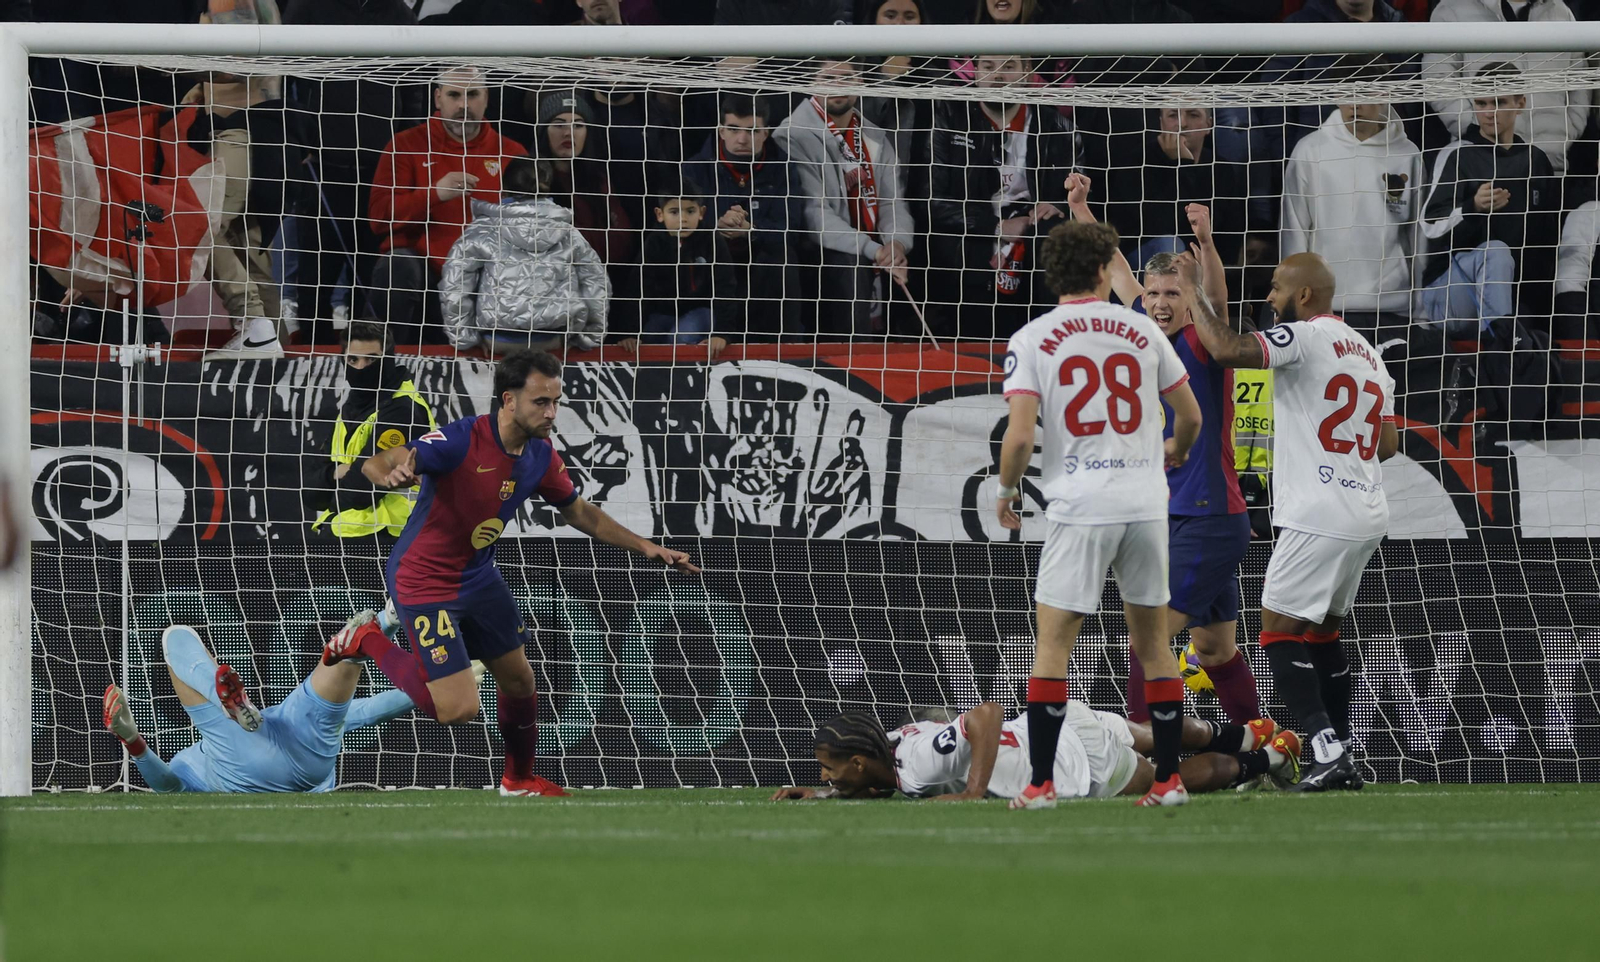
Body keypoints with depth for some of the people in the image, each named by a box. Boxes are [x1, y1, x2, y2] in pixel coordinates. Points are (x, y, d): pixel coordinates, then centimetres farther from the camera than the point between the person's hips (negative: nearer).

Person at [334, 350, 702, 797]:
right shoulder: (461, 440, -27)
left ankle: (520, 779, 43)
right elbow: (375, 465, -32)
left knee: (518, 680, 17)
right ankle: (367, 641, 8)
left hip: (478, 576, 7)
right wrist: (391, 473, -58)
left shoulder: (541, 457, -5)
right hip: (424, 582, -7)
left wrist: (645, 547, 8)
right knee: (457, 708, -12)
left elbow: (580, 513, 13)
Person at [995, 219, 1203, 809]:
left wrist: (1007, 491, 9)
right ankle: (1169, 778, 11)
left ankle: (1041, 783, -4)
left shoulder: (1031, 341, -2)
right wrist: (1177, 451, 36)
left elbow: (1019, 435, -10)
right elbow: (1190, 414, 13)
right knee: (1153, 644, 11)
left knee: (1052, 645, 1)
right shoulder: (1142, 330, 6)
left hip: (1079, 506, -3)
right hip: (1146, 504, 3)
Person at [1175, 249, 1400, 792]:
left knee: (1279, 630, -6)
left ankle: (1328, 752, -18)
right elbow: (1388, 444, 21)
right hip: (1367, 517, 9)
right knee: (1322, 632, 18)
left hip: (1320, 517, -9)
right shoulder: (1368, 354, 18)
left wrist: (1192, 292, -9)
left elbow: (1226, 350, -23)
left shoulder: (1306, 338, -9)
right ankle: (1342, 760, 16)